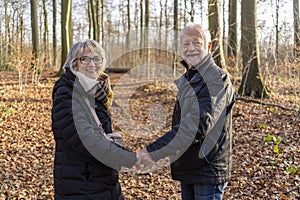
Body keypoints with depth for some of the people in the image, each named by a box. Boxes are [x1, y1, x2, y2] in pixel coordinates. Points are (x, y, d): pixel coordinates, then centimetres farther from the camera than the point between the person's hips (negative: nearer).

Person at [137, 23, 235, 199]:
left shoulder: (218, 79, -17)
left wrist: (154, 151, -31)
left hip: (208, 170, -8)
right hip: (186, 168, 8)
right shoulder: (182, 81, 13)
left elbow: (198, 125, -29)